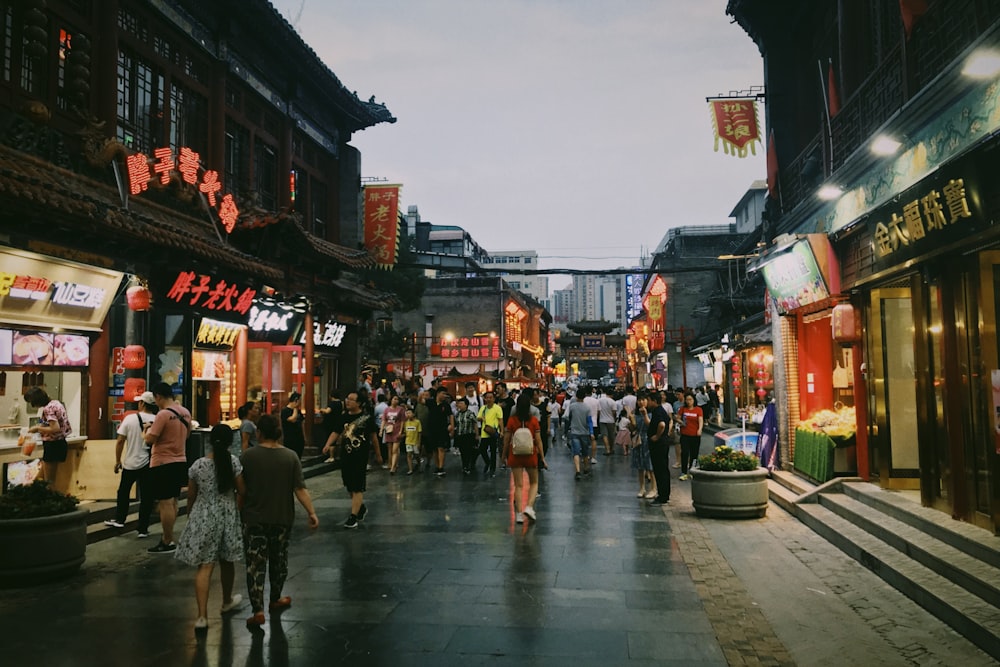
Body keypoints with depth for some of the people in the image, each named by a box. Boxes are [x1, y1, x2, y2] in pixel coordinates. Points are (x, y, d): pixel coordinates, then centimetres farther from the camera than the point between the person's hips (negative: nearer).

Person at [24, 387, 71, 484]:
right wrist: (41, 426, 13)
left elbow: (55, 428, -27)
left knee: (48, 481, -1)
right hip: (59, 443, 10)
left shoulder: (48, 408, -19)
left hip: (53, 445, -10)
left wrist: (37, 428, -14)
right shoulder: (55, 403, 8)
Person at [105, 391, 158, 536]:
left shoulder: (129, 418, -6)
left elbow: (120, 441, -4)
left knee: (123, 492, 22)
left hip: (130, 463, 1)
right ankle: (143, 528, 6)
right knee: (146, 496, 4)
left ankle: (119, 519, 34)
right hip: (148, 464, -1)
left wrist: (117, 461, 6)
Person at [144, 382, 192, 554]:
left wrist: (148, 430, 2)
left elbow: (150, 440, -18)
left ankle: (168, 542, 3)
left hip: (163, 464, -8)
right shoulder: (185, 412, 6)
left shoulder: (163, 414, -18)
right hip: (180, 461, 8)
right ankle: (167, 537, 25)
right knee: (172, 502, 16)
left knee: (165, 503, -2)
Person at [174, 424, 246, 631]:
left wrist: (190, 516, 16)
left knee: (204, 567, -2)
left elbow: (191, 496, 0)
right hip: (227, 517, 1)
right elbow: (242, 490, -8)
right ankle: (227, 601, 40)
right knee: (226, 562, 20)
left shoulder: (198, 465, -8)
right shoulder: (233, 461, -11)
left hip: (203, 518, 0)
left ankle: (202, 616, -9)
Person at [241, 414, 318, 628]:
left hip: (254, 519, -2)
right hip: (282, 519, 2)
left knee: (255, 563, 0)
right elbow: (300, 489, -9)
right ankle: (275, 600, 34)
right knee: (279, 559, 18)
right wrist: (311, 513, -4)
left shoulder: (248, 456, -9)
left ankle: (258, 610, -7)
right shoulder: (290, 456, -5)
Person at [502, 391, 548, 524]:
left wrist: (504, 455, 12)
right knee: (534, 483, 16)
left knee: (518, 485, 6)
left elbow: (507, 439, -1)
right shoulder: (534, 420, -7)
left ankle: (519, 514, 5)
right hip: (531, 455, -1)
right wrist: (542, 458, 2)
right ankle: (529, 507, -3)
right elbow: (538, 441, -5)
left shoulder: (511, 420, -6)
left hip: (515, 455, 1)